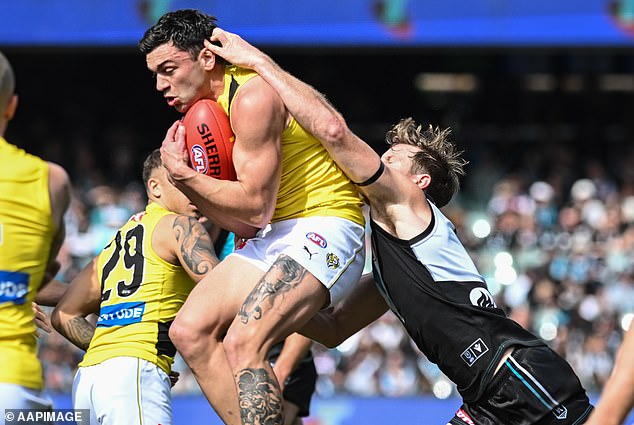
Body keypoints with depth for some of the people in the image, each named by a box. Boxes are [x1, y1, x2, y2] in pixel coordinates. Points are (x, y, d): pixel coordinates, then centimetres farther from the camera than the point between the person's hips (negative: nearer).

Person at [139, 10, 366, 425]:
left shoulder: (253, 97, -17)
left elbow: (255, 206, -20)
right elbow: (240, 219, 11)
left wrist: (182, 173, -16)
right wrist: (183, 177, -3)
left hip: (324, 230, -10)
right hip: (274, 238, 10)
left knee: (242, 342, -26)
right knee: (190, 331, -1)